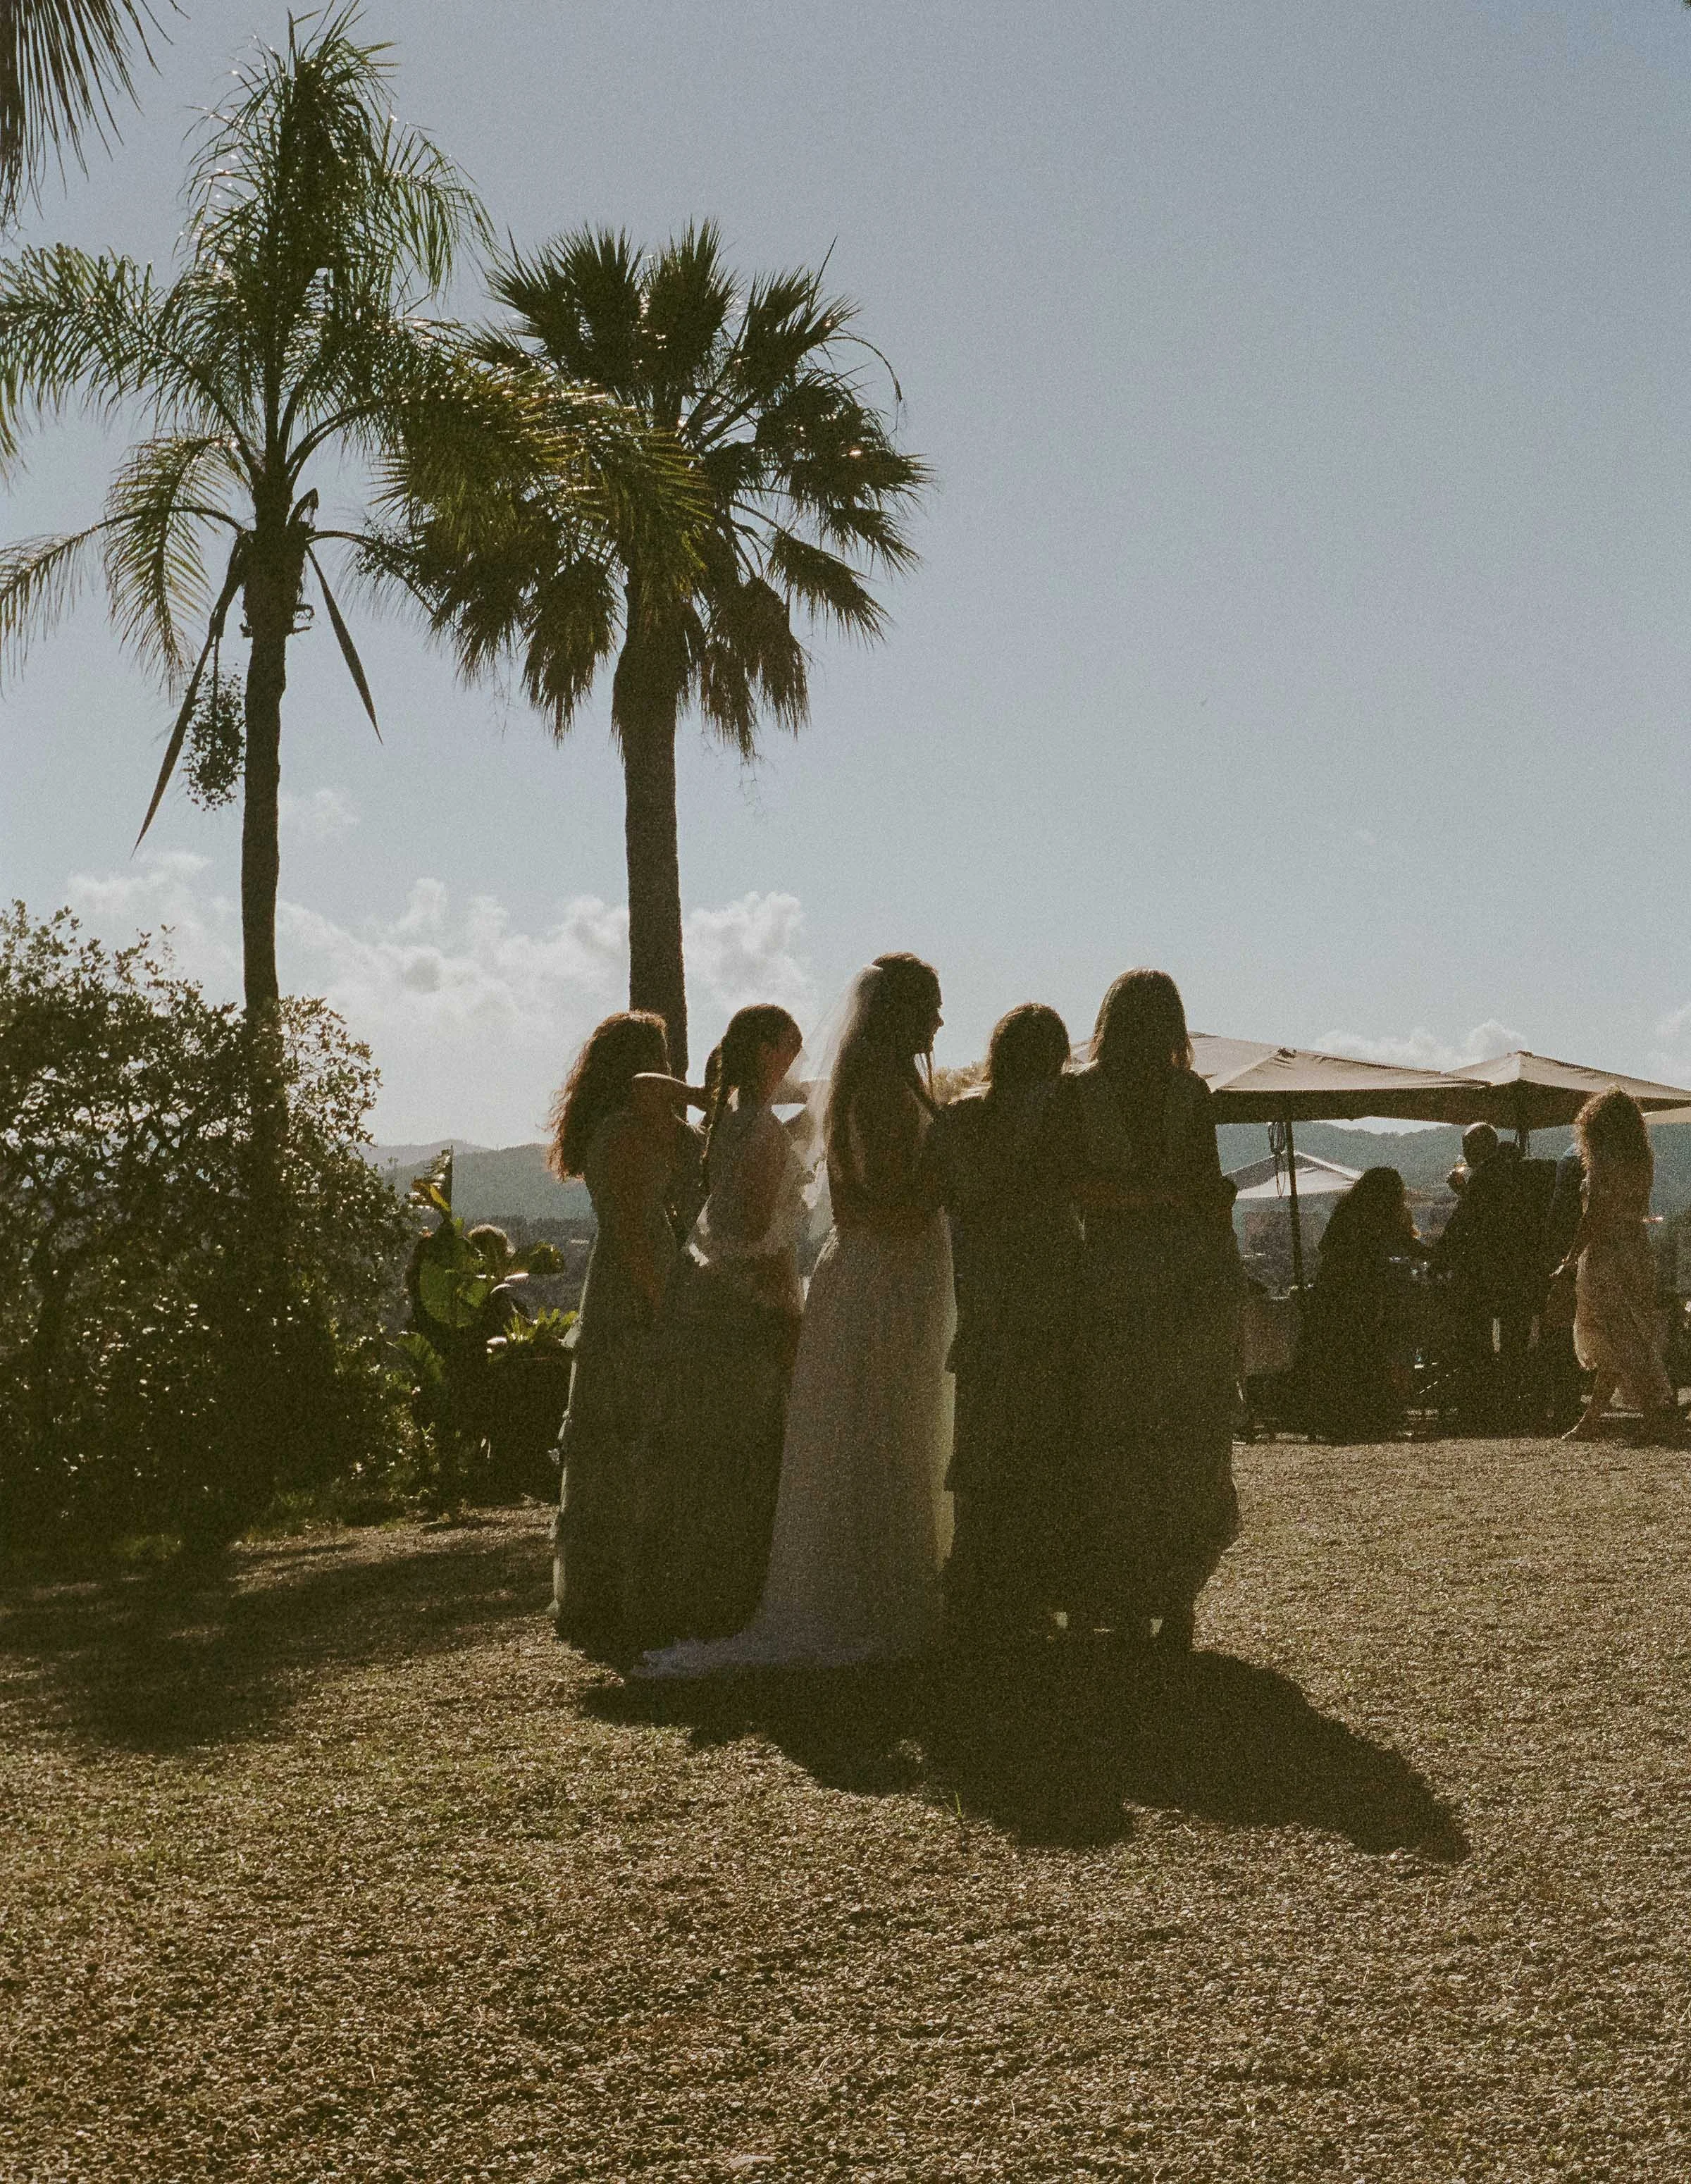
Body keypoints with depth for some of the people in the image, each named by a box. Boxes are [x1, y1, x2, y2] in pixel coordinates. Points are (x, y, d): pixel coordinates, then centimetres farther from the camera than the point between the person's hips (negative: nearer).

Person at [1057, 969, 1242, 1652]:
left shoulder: (1076, 1092, 0)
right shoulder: (1192, 1092, 0)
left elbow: (1074, 1184, -10)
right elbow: (1211, 1192, -3)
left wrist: (1143, 1197, -6)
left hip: (1111, 1268, 0)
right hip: (1191, 1268, 1)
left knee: (1113, 1442, 7)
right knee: (1190, 1443, 8)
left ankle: (1124, 1604, 6)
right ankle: (1176, 1600, 4)